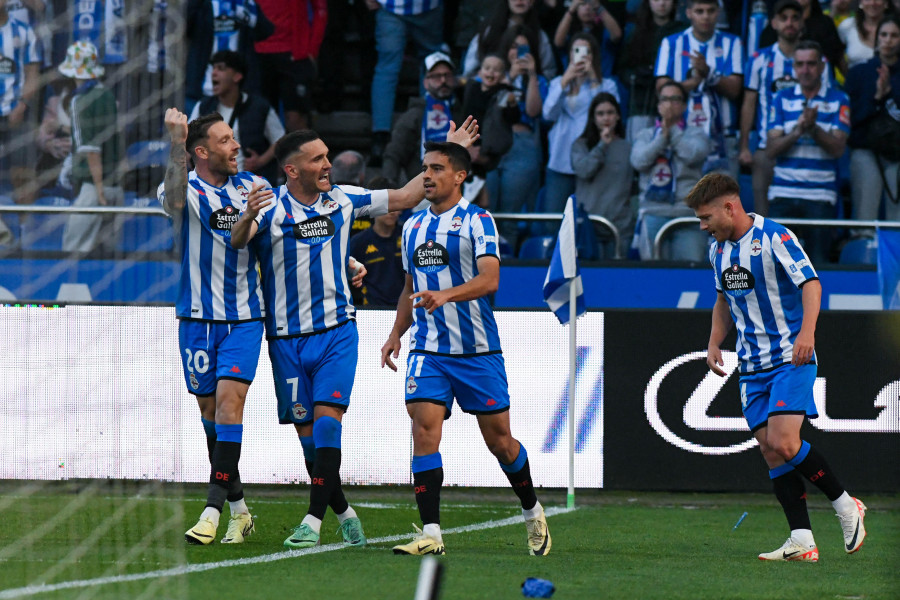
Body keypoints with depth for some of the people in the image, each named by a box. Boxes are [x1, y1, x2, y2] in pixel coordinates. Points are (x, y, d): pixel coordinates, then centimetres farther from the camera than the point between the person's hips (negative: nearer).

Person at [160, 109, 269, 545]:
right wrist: (176, 144, -48)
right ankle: (239, 508, 18)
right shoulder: (188, 190, -6)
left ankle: (214, 508, -19)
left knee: (229, 398, -15)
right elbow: (174, 195, -32)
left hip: (245, 316, 1)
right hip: (198, 317, -1)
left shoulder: (254, 185, 5)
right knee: (209, 408, 5)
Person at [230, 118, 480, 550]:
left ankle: (313, 521, -19)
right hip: (287, 336, -1)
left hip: (336, 331, 1)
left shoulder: (342, 200, 5)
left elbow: (405, 197, 13)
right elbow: (238, 240, -23)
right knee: (306, 430, 3)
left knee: (326, 419, -15)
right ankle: (343, 511, 22)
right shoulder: (271, 207, -6)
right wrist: (247, 219, -46)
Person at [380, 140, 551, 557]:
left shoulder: (478, 222, -5)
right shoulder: (413, 227, 13)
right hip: (427, 350, 4)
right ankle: (430, 534, -15)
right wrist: (396, 333, 12)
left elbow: (489, 279, -19)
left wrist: (445, 295, -35)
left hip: (477, 349, -4)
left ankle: (532, 512, 30)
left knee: (499, 441, 5)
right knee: (424, 430, -13)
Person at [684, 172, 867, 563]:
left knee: (783, 442, -20)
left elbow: (811, 284, -18)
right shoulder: (719, 250, 11)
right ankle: (802, 542, -2)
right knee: (770, 451, -1)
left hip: (791, 358, -7)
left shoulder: (774, 237, -12)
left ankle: (846, 507, -1)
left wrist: (806, 332, -32)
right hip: (752, 366, 7)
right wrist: (714, 343, 13)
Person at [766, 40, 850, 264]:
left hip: (820, 195, -2)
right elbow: (771, 149, 2)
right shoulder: (782, 99, 10)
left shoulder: (838, 101, 5)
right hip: (783, 193, 2)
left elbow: (838, 148, -5)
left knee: (818, 261, -5)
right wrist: (797, 131, -15)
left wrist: (813, 128, -21)